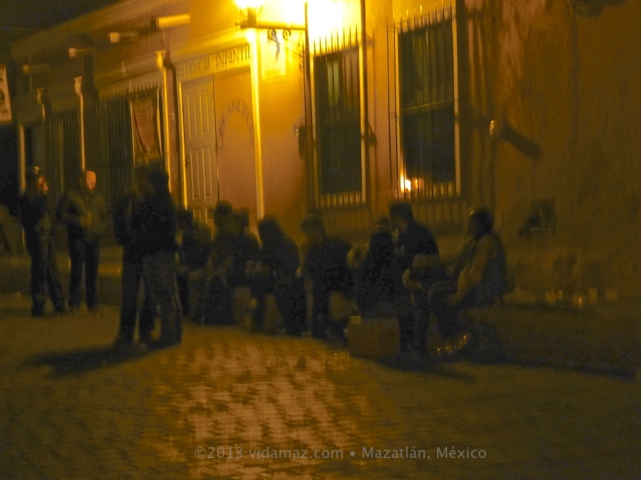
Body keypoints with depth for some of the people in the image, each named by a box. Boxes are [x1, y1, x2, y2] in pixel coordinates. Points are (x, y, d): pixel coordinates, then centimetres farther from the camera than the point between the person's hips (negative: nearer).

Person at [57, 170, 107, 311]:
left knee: (93, 271, 4)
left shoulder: (97, 197, 16)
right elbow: (61, 214, -1)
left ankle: (93, 302, 10)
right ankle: (74, 303, -1)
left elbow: (104, 216, 21)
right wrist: (78, 221, -12)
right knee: (77, 269, -7)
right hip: (77, 238, -4)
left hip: (93, 238, 4)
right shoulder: (71, 195, 2)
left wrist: (100, 229, 3)